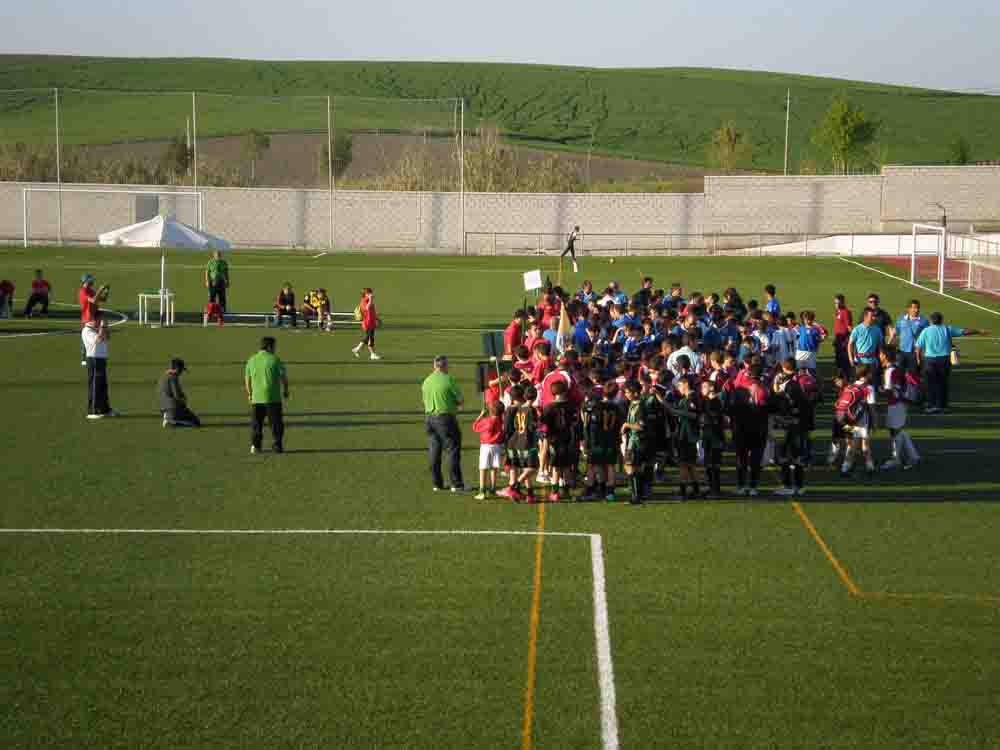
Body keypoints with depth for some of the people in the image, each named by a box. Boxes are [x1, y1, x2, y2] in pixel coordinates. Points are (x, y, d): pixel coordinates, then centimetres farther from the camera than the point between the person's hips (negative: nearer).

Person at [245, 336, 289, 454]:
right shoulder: (275, 360, -6)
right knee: (276, 423, 5)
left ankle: (255, 445, 4)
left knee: (256, 423, 11)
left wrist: (249, 394, 26)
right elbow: (284, 377, -4)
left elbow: (247, 379, 11)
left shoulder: (252, 360, 6)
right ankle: (277, 446, 4)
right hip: (273, 397, -3)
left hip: (256, 397, 3)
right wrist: (285, 391, 13)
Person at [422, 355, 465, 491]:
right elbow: (461, 400, -7)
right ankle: (456, 484, -1)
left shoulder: (426, 381, 8)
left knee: (435, 451, 12)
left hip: (429, 417, 6)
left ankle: (436, 484, 14)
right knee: (453, 450, 0)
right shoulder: (449, 380, -11)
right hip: (445, 418, -6)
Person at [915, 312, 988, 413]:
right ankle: (940, 405, 10)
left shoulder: (926, 331, 2)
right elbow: (964, 331, 11)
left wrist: (919, 359, 12)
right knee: (942, 383, 9)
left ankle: (931, 406, 1)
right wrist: (979, 332, 22)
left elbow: (918, 347, -2)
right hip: (944, 359, 1)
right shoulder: (947, 330, 5)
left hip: (929, 360, -1)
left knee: (931, 383, 4)